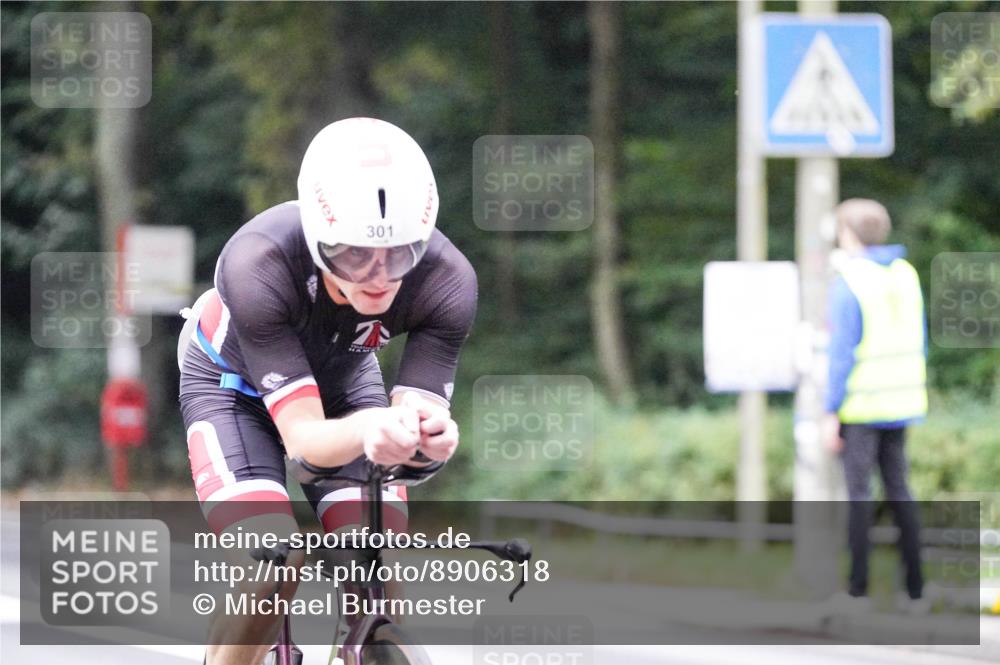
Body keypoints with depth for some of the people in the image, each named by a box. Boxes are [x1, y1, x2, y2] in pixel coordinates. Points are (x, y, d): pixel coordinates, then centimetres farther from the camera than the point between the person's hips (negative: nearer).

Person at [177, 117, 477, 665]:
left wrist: (430, 437, -56)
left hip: (341, 378, 3)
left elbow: (420, 411, -32)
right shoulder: (256, 265, -39)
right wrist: (366, 431, -62)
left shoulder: (447, 281, -31)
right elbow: (302, 437, -41)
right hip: (236, 382, -3)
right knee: (274, 565, -25)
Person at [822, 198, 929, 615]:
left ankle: (859, 589, 4)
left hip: (859, 404, -6)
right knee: (899, 491, 10)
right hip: (900, 404, 6)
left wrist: (831, 413, -12)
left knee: (859, 494, 1)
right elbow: (918, 343, 11)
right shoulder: (906, 276, 6)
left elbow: (843, 353, -16)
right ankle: (915, 591, 8)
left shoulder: (848, 283, -14)